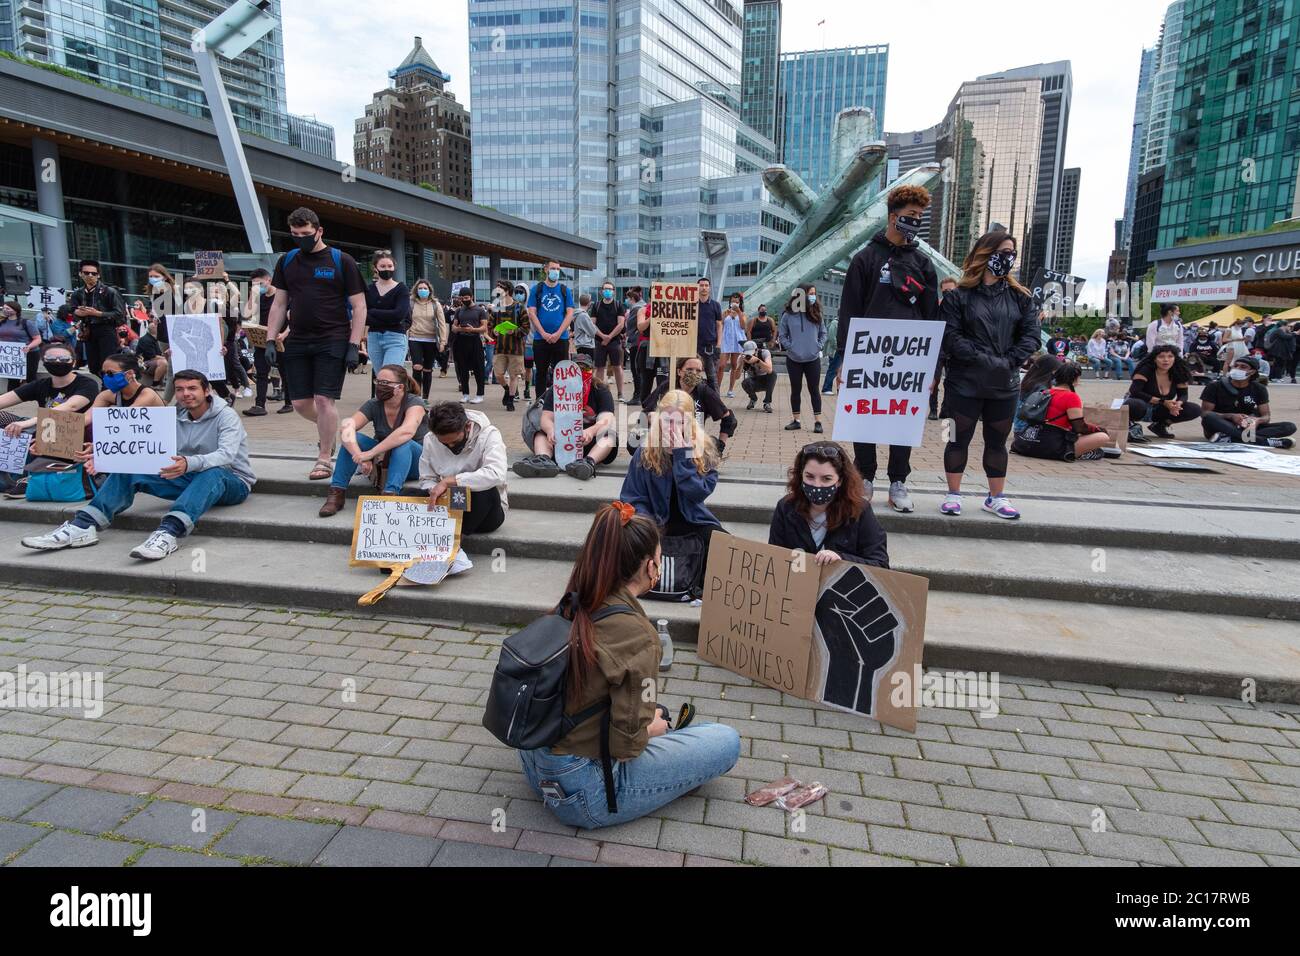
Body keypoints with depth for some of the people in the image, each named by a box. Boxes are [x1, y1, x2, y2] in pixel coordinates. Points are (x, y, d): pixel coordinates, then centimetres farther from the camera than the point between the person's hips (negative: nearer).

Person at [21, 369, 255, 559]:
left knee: (211, 473, -41)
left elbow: (227, 455, -28)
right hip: (189, 479, 6)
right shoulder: (176, 416, 10)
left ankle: (169, 532, -57)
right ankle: (83, 526, -21)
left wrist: (190, 464, -47)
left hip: (232, 481, -6)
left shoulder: (226, 416, -10)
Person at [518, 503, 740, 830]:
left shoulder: (571, 607, -3)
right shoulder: (637, 634, -25)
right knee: (727, 741, 0)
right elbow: (626, 745, -20)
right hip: (580, 793, -7)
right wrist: (653, 727, 1)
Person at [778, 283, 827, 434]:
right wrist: (790, 347, -8)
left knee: (814, 390, 3)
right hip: (794, 359, -1)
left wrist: (818, 346, -2)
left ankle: (817, 421, 7)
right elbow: (783, 335, 4)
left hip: (813, 359, 1)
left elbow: (823, 333, 11)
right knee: (796, 390, 9)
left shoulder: (816, 314, 2)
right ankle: (796, 420, 17)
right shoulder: (788, 315, -4)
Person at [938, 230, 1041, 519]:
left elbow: (1031, 335, 3)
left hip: (1005, 385, 4)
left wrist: (1009, 361, -12)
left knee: (997, 442, 12)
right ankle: (954, 495, 18)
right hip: (964, 383, -3)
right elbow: (950, 337, -11)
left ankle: (996, 497, 23)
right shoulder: (959, 296, -2)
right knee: (959, 439, 5)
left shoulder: (1020, 297, 9)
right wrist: (985, 359, -18)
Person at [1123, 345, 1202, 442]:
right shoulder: (1146, 370, -18)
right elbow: (1135, 392, -25)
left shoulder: (1179, 373, -3)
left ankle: (1159, 425, 7)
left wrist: (1178, 404, -22)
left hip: (1159, 411, 6)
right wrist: (1162, 402, -28)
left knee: (1195, 410, -11)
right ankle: (1132, 425, -10)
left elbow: (1183, 395, 3)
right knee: (1134, 405, -42)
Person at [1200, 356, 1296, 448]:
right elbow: (1204, 413, -8)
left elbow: (1266, 416, 6)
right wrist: (1231, 416, -24)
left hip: (1247, 427, 4)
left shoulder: (1259, 389, 10)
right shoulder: (1215, 387, 0)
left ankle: (1230, 439, -37)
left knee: (1289, 427, -16)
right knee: (1209, 418, -37)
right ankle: (1264, 441, -38)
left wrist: (1257, 420, -19)